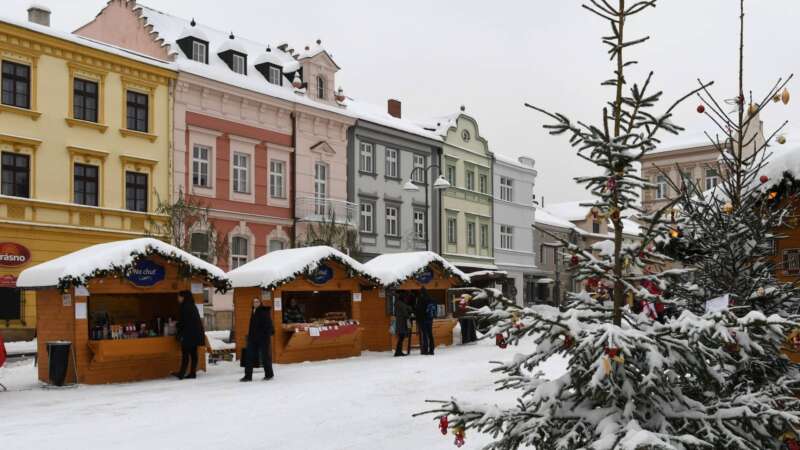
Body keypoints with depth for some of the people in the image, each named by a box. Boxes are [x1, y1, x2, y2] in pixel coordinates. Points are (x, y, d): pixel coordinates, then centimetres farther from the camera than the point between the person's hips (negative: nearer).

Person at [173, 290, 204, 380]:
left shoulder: (185, 306, -10)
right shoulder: (192, 306, 16)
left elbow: (183, 322, -13)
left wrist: (179, 334, -8)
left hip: (189, 334, -9)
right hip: (196, 334, 9)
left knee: (185, 353, -8)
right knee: (193, 353, 8)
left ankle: (182, 373, -9)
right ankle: (193, 373, 8)